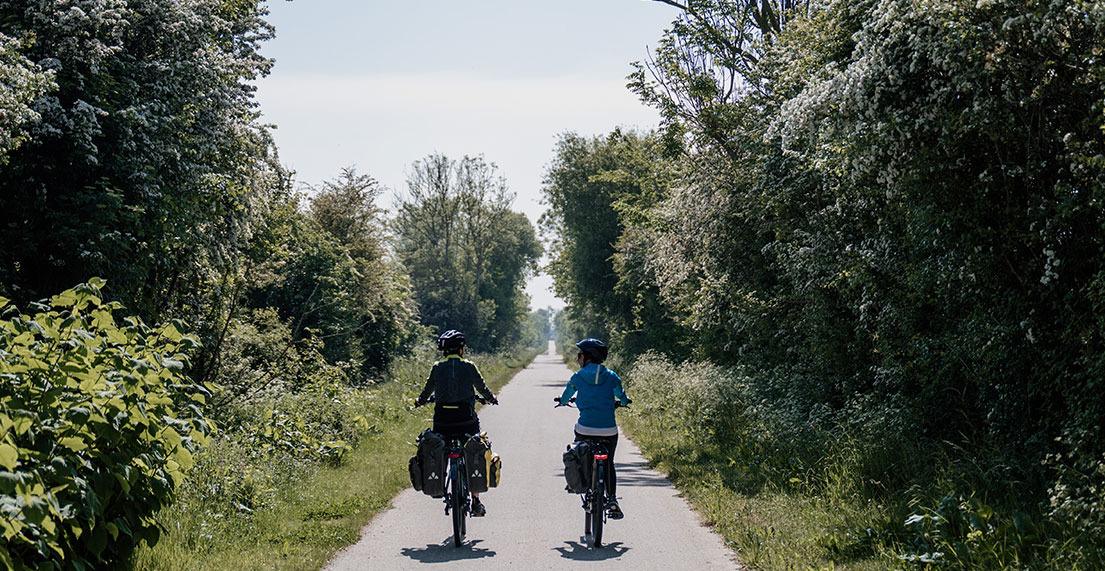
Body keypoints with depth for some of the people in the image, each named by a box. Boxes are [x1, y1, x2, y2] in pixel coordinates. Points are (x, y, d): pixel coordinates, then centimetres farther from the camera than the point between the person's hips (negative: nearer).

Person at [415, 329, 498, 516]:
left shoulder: (437, 368, 3)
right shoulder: (469, 366, -1)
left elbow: (428, 390, 15)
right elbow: (482, 387, 12)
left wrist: (420, 401, 38)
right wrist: (491, 398, 33)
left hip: (442, 421, 1)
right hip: (466, 420, -1)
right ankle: (475, 501, 7)